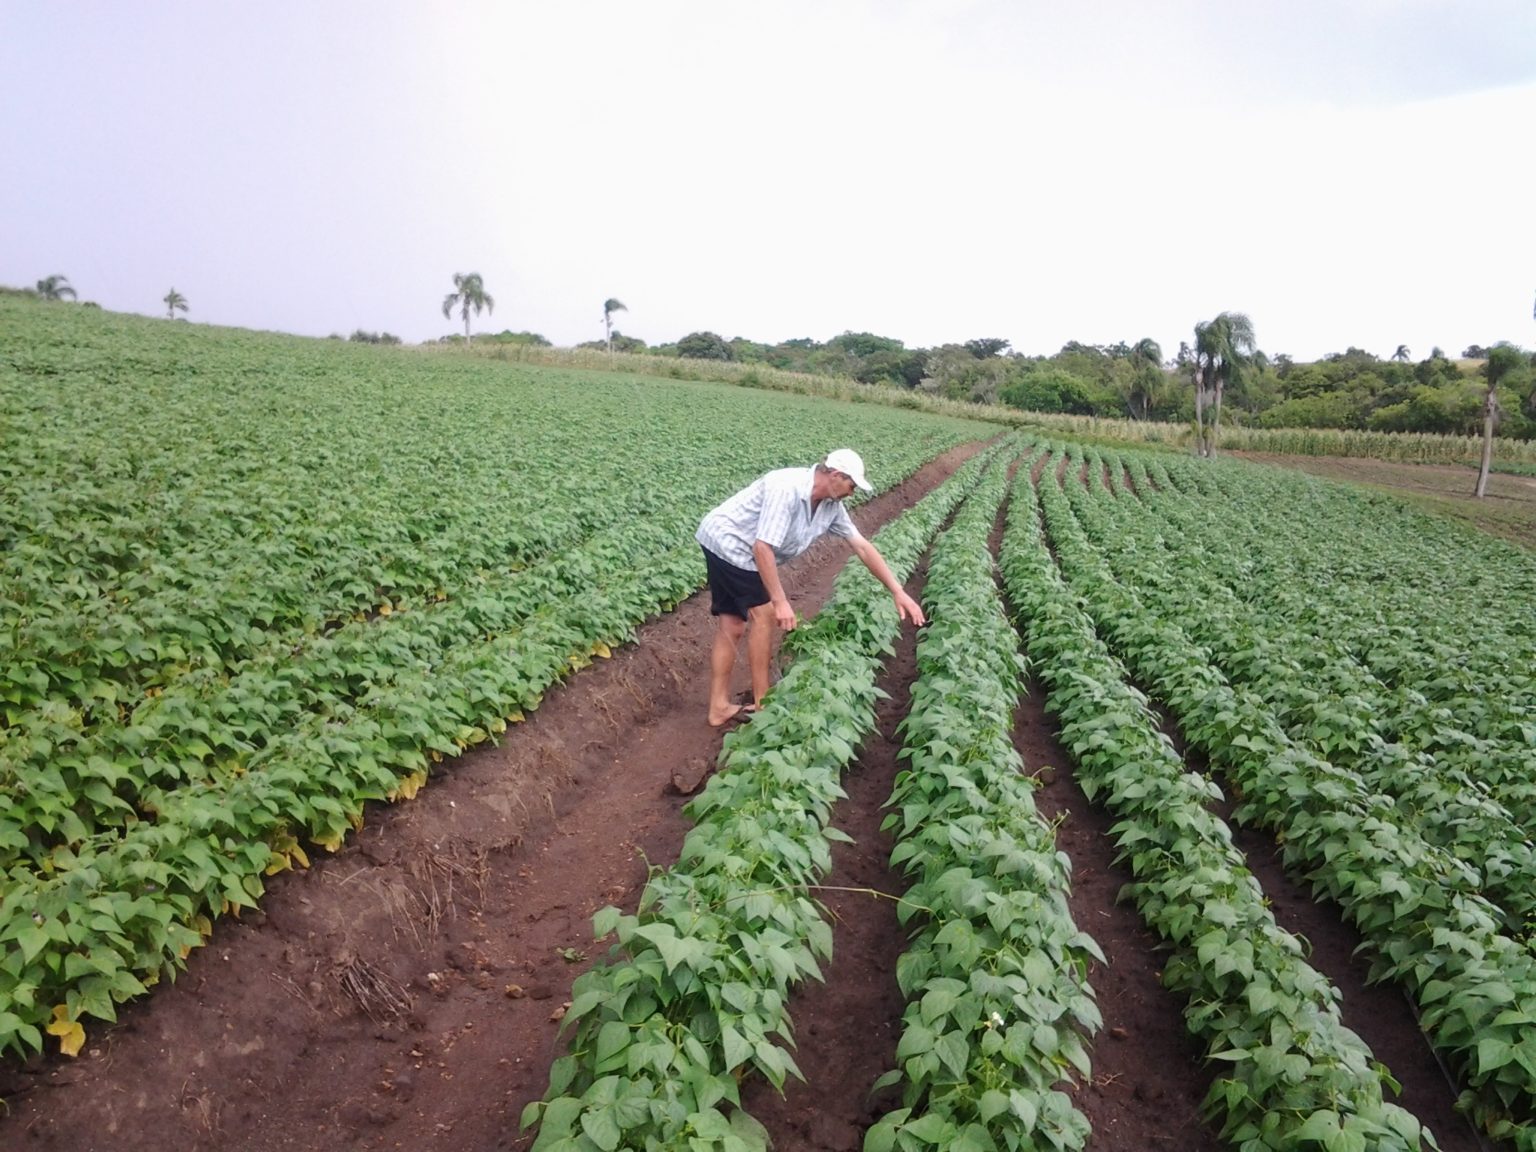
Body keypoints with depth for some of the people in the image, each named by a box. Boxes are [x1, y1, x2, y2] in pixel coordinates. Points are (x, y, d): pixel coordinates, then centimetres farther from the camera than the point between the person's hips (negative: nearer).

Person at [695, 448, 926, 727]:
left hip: (733, 548, 9)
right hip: (727, 541, -9)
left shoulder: (831, 506, -2)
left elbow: (862, 547, 1)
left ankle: (719, 708, 12)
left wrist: (898, 592, -1)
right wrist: (780, 602, -29)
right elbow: (762, 547, -32)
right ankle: (762, 703, 3)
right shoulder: (787, 489, -30)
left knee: (732, 626, 7)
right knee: (763, 614, -6)